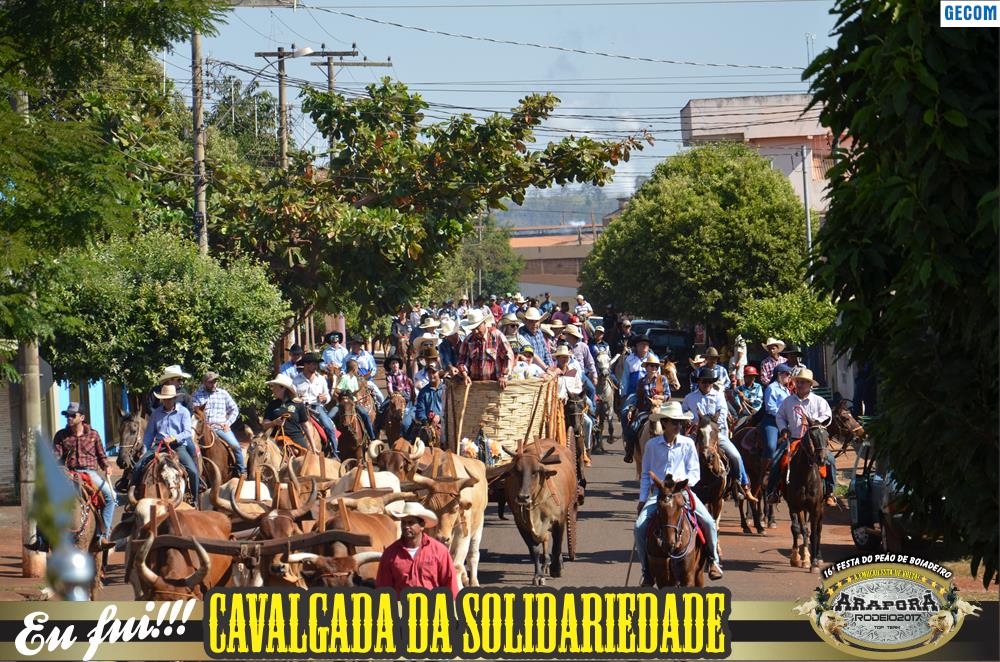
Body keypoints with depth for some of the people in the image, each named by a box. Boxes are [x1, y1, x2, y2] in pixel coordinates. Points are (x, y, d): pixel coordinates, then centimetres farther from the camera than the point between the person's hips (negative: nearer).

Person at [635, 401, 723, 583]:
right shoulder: (652, 445, 4)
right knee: (640, 526, -19)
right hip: (658, 493, 0)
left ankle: (714, 561, 5)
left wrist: (685, 481, -16)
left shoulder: (687, 444, 3)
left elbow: (695, 472, 5)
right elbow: (645, 474, 12)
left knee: (709, 522, -18)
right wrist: (642, 499, 5)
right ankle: (647, 569, -3)